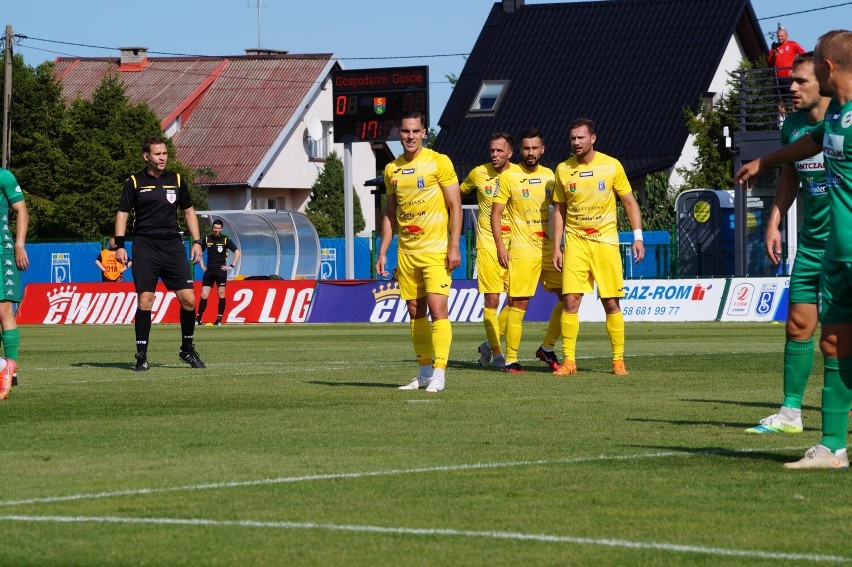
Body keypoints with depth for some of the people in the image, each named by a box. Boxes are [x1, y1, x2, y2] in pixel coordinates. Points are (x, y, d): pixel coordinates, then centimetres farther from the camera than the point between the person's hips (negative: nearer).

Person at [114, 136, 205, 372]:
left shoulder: (176, 180, 10)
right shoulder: (134, 182, 2)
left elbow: (189, 211, 18)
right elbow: (123, 213, 4)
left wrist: (196, 241, 10)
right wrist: (120, 245, -6)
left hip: (173, 246, 2)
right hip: (145, 247, -2)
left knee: (188, 299, -5)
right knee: (144, 300, -9)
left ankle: (187, 349, 13)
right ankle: (141, 355, -1)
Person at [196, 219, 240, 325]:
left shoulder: (226, 240, -1)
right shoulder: (207, 239, 7)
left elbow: (237, 252, 1)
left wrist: (231, 266, -4)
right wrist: (202, 265, 14)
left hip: (221, 270, -2)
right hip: (209, 270, 2)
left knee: (221, 294, -3)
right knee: (204, 295, -3)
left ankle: (219, 319, 3)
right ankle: (198, 319, -1)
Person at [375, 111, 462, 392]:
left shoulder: (438, 162, -5)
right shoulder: (392, 169, 10)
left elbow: (455, 207, -6)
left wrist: (454, 247, -13)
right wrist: (382, 252, 12)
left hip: (436, 250, -6)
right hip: (406, 252, 6)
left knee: (437, 308, -13)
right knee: (415, 312, 8)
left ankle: (439, 373, -13)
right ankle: (425, 372, 15)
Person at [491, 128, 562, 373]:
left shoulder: (549, 175, 11)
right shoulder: (508, 177, -3)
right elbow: (495, 213, -3)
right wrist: (500, 246, -12)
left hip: (548, 248, 5)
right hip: (522, 250, -5)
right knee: (518, 303, -7)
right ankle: (511, 359, -2)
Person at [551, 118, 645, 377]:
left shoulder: (612, 166, -2)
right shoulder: (563, 169, 3)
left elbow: (630, 203, 4)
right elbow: (559, 210, 11)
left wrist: (638, 237, -4)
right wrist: (556, 246, 5)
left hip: (605, 241, -1)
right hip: (575, 242, 1)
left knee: (611, 303, 0)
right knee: (570, 301, -8)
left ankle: (618, 361, 7)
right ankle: (569, 361, -5)